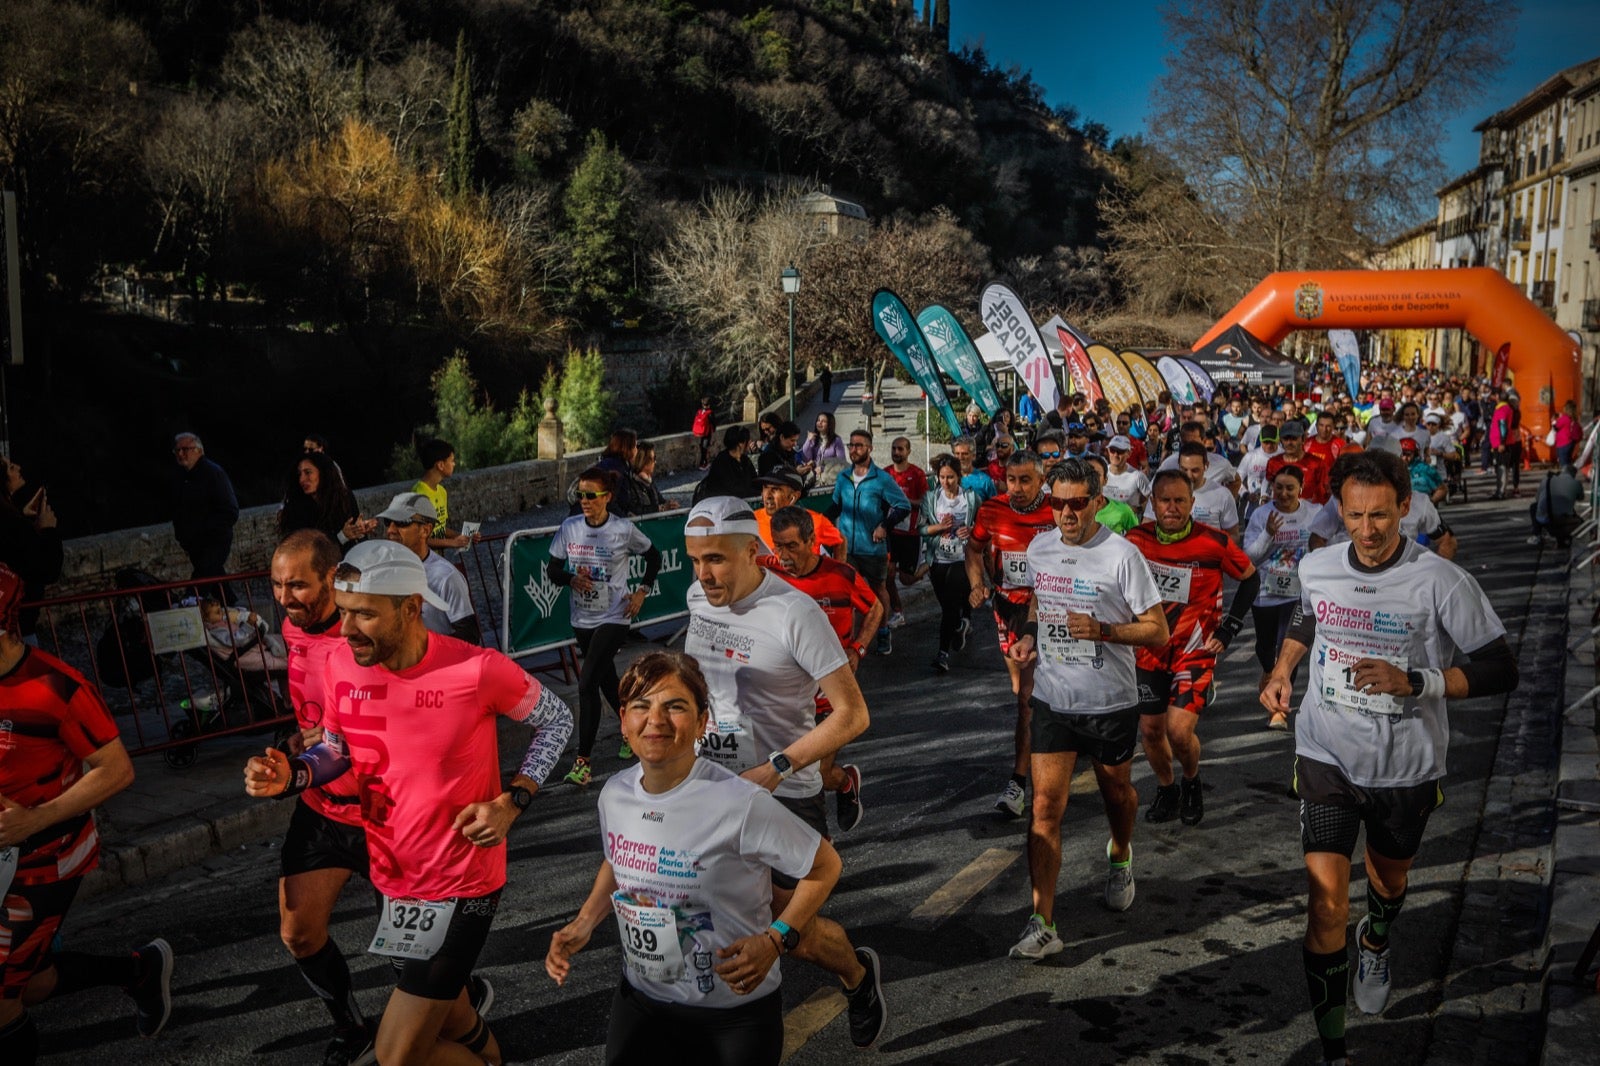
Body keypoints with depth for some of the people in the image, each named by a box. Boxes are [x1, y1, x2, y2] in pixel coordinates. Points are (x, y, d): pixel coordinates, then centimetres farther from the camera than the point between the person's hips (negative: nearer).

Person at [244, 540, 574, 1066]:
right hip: (392, 880, 5)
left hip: (461, 885, -5)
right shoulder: (343, 665, -8)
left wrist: (512, 802, -15)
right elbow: (336, 748, 9)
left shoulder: (478, 669, -22)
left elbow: (557, 720, -6)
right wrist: (290, 774, -12)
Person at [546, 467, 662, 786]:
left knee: (587, 683, -14)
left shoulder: (624, 530, -10)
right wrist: (571, 579, -16)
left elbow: (653, 557, 6)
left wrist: (642, 591, -1)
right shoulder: (570, 527, -2)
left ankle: (583, 760, -9)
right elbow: (552, 569, 4)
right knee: (606, 681, 19)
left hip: (613, 618, -5)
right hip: (582, 618, 5)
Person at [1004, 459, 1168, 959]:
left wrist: (1101, 629, -26)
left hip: (1111, 702, -2)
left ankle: (1119, 857, 53)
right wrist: (1027, 635, 1)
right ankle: (1042, 926, -4)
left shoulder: (1122, 555, -14)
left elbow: (1158, 631, -11)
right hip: (1052, 699, 3)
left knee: (1116, 792, 19)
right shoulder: (1039, 548, 2)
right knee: (1045, 806, -6)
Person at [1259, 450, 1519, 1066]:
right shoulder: (1316, 568, -5)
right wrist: (1281, 672, 3)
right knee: (1326, 899, -10)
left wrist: (1413, 681, -26)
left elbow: (1500, 671, -14)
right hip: (1327, 758, 1)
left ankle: (1374, 946, 60)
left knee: (1389, 875, 25)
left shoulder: (1442, 582, -17)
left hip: (1406, 767, -1)